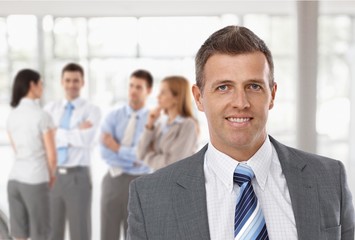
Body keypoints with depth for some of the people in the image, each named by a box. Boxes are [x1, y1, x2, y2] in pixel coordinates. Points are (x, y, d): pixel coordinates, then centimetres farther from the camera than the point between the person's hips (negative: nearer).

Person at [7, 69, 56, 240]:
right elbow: (51, 156, -11)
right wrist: (51, 175, 10)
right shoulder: (42, 116, -14)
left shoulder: (12, 115, 8)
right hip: (35, 182, -6)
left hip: (15, 179, 7)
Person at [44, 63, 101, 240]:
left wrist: (56, 132, -11)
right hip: (53, 177, 4)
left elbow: (85, 141, -20)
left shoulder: (92, 111, -2)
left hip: (78, 177, -3)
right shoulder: (50, 109, 10)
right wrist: (75, 133, -14)